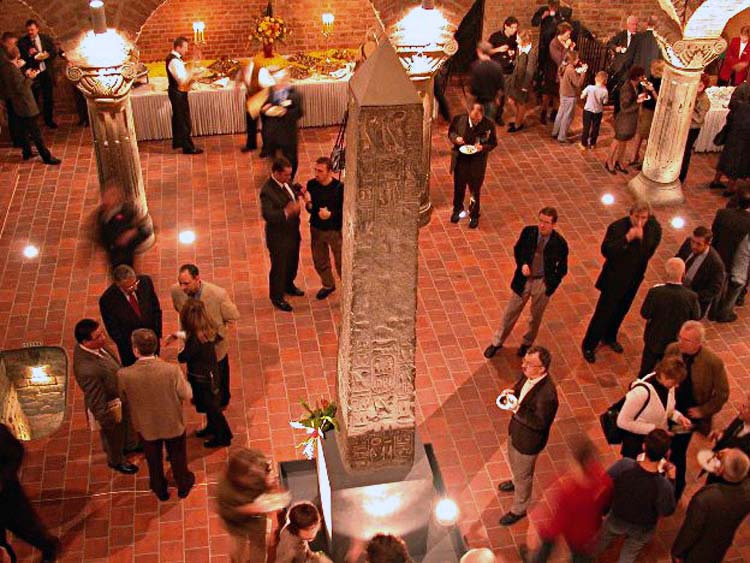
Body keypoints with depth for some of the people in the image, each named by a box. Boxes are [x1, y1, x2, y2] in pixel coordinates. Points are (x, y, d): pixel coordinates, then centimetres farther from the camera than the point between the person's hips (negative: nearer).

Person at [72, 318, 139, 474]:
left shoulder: (95, 345, -20)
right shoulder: (87, 370, -45)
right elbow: (96, 401, -31)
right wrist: (107, 420, -17)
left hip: (119, 396, 7)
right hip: (110, 407, -7)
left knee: (127, 423, 35)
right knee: (114, 435, 25)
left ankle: (129, 445, 66)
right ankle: (116, 460, 56)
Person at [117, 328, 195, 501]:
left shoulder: (124, 375, -29)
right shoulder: (171, 370, -32)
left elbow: (124, 399, -9)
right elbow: (187, 395, -17)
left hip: (146, 426, 1)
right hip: (173, 424, -1)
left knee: (154, 460, 30)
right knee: (178, 457, 29)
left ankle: (160, 490, 54)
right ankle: (183, 485, 53)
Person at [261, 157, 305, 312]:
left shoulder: (285, 182, -4)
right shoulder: (267, 191, -29)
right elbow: (267, 215, -35)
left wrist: (297, 194, -7)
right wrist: (286, 212, -48)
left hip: (292, 232, 8)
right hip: (278, 237, -8)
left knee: (293, 262, 27)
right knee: (279, 267, 10)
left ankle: (288, 286, 52)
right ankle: (277, 297, 30)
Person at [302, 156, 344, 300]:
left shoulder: (339, 187, -20)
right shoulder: (311, 184, -9)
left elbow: (345, 210, -14)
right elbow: (310, 209, -3)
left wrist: (330, 214, -29)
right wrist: (308, 203, -25)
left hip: (335, 230, -5)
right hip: (317, 229, 5)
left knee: (341, 263, 7)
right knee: (319, 261, 21)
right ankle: (328, 285, 46)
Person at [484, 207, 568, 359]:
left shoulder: (559, 243, -20)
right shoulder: (528, 231, -15)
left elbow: (562, 269, -7)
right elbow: (517, 249, 4)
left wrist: (550, 287, -11)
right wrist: (522, 264, -13)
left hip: (542, 283, -1)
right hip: (524, 279, 1)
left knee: (536, 316, 19)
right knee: (510, 313, 15)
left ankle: (527, 343, 45)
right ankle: (497, 342, 34)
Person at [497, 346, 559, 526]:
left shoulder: (546, 393, -40)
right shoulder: (529, 375, -15)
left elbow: (540, 423, -31)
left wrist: (517, 409, -38)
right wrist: (512, 393, -14)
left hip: (528, 440, -8)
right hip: (516, 430, 8)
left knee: (523, 475, 17)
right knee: (514, 463, 35)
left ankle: (519, 510, 42)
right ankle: (516, 483, 66)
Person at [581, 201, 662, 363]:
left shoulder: (652, 228, -10)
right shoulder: (617, 227, -23)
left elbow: (650, 251, -5)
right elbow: (606, 251, -30)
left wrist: (642, 239, -17)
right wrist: (627, 239, -37)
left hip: (634, 277, 5)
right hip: (615, 277, -5)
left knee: (621, 310, 22)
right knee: (603, 312, 1)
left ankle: (609, 337, 46)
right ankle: (589, 346, 16)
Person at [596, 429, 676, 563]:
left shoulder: (624, 465, -35)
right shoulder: (663, 485, -38)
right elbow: (667, 511, -17)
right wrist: (671, 479, -12)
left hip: (617, 520, 2)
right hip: (642, 530, -2)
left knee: (599, 544, 34)